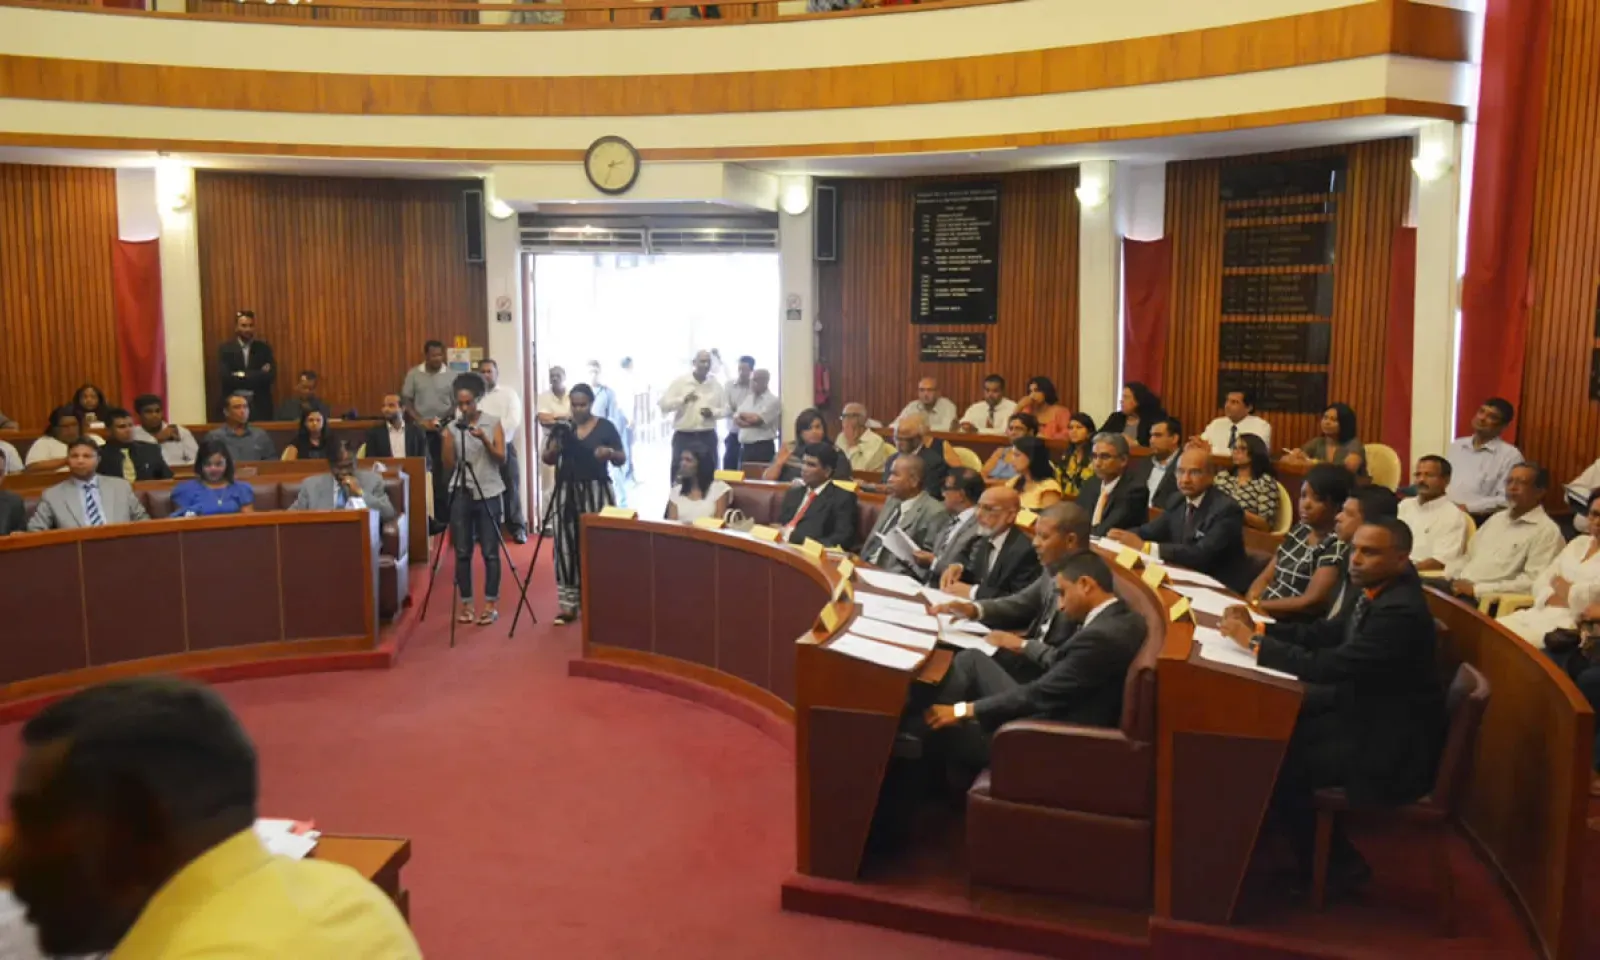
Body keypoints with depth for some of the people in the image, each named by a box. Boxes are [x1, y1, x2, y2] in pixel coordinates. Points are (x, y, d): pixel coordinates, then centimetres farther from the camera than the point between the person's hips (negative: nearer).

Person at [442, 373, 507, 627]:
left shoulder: (493, 423, 0)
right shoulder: (452, 428, 4)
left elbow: (502, 458, -7)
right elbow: (449, 467, 1)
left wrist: (484, 441, -21)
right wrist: (447, 442, -13)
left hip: (488, 494, -2)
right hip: (461, 495, 2)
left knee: (490, 551, -2)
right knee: (462, 552, 3)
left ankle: (491, 605, 5)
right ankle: (467, 605, 11)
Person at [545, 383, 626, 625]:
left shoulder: (605, 427, 0)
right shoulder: (562, 427, 8)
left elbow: (622, 460, 1)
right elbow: (546, 459, 7)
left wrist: (610, 452, -20)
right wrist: (554, 446, -14)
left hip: (597, 492, -2)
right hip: (568, 493, 3)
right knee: (568, 546, 0)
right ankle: (569, 604, 3)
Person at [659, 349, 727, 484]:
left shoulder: (716, 385, 6)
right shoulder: (679, 382, -2)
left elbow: (726, 409, 10)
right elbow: (664, 405, -7)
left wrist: (713, 412, -11)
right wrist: (683, 399, -22)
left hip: (707, 437, 2)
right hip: (683, 436, -2)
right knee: (679, 473, -1)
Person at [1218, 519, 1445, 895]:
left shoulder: (1401, 612, -29)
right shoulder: (1383, 591, 0)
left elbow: (1329, 667, -32)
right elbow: (1329, 633, 8)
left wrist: (1254, 643, -24)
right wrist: (1260, 628, -4)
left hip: (1391, 745, -9)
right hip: (1367, 711, 9)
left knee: (1279, 766, -11)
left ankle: (1337, 864, 10)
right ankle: (1310, 849, 19)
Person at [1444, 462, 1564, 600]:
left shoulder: (1546, 531, -3)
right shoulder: (1496, 519, 23)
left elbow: (1533, 582, -13)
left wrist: (1477, 589, -18)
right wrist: (1446, 577, 4)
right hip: (1461, 587, 8)